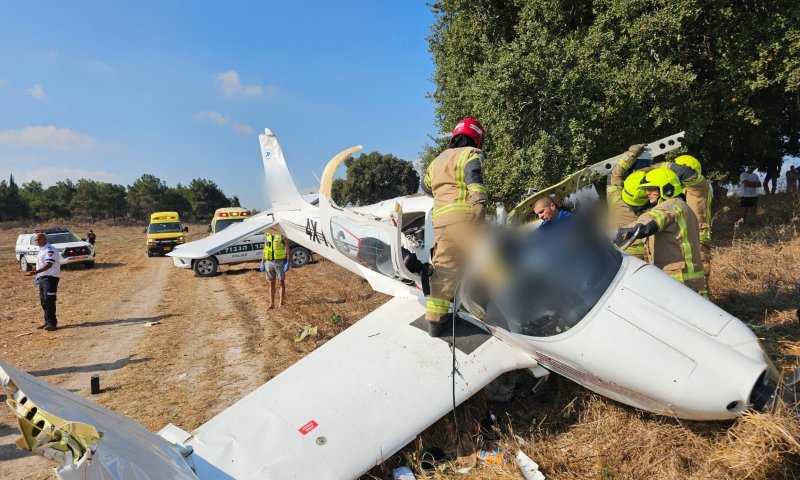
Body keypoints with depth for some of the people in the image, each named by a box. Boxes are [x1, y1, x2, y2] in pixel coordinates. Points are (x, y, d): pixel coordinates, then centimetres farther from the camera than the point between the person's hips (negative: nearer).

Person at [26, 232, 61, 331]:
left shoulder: (50, 250, -15)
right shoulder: (41, 250, 17)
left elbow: (49, 264, -27)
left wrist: (36, 272, -36)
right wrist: (38, 275, 18)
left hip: (51, 277, -10)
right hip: (42, 277, 10)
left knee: (49, 300, -11)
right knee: (43, 301, 14)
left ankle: (52, 323, -7)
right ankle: (48, 321, 23)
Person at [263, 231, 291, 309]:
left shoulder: (282, 234, -8)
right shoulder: (266, 234, 8)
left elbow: (288, 249, -9)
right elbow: (265, 248, 13)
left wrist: (288, 263, -15)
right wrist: (263, 262, 9)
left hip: (280, 262, -4)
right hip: (269, 262, 5)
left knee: (281, 283, 3)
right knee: (271, 283, 8)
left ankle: (281, 304, 10)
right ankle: (271, 304, 15)